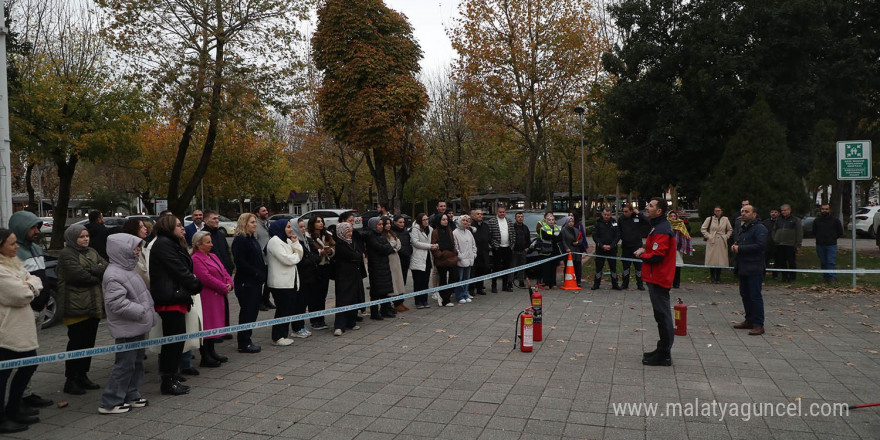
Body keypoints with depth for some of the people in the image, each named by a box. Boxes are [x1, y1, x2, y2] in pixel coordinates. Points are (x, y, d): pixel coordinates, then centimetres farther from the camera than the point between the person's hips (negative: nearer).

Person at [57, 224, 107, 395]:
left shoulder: (92, 252, 15)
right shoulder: (67, 254, -8)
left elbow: (107, 267, 2)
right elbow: (78, 275, -20)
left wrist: (91, 270, -15)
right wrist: (97, 276, -6)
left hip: (93, 305, 7)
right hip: (76, 306, -7)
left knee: (88, 342, 12)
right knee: (76, 343, -2)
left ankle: (82, 376, 22)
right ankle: (71, 380, 7)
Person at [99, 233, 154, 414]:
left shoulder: (128, 270, 14)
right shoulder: (114, 275, -19)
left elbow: (141, 295, 24)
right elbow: (117, 303, -26)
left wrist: (148, 309, 12)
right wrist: (141, 311, -22)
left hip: (137, 327, 10)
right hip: (126, 328, -10)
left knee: (137, 360, 16)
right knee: (125, 364, -3)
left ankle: (131, 395, 28)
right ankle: (110, 403, 7)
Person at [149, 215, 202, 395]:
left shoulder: (172, 244, 22)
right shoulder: (163, 245, -11)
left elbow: (184, 270, 17)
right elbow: (179, 271, -15)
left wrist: (193, 285, 2)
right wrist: (197, 285, -4)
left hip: (176, 299, 10)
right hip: (170, 299, -10)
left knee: (175, 340, 13)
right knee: (174, 340, -5)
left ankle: (171, 379, 20)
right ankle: (168, 382, 2)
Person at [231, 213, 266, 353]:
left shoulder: (252, 239, 17)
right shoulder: (239, 240, -11)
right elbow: (240, 262, -19)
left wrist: (263, 274, 7)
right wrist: (257, 274, -17)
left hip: (255, 282, 9)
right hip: (245, 283, -9)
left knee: (253, 311, 11)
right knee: (247, 312, -4)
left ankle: (246, 341, 19)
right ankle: (244, 344, 4)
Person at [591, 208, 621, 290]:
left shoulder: (614, 223, 3)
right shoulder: (598, 223, 0)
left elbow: (618, 236, 2)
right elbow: (595, 236, -2)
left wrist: (611, 246, -10)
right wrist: (602, 245, -13)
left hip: (612, 249, 1)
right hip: (600, 249, -1)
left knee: (613, 267, 7)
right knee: (599, 267, 3)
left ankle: (615, 284, 16)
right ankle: (596, 284, 12)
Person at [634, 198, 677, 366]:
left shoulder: (662, 230, -19)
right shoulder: (659, 226, 15)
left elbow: (656, 256, -25)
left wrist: (641, 254, -8)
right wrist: (644, 251, 5)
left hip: (658, 279, -11)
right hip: (657, 278, 11)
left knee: (662, 316, -4)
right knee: (661, 315, 17)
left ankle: (664, 355, 3)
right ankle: (662, 350, 27)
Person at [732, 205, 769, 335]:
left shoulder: (759, 228, -11)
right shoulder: (743, 228, 19)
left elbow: (761, 245, -23)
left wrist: (740, 249, -19)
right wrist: (735, 246, 8)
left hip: (754, 269, -9)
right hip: (743, 268, 9)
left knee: (755, 296, -7)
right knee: (745, 295, 15)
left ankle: (758, 325, -3)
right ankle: (749, 320, 25)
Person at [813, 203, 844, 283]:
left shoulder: (835, 220, 0)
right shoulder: (816, 220, 9)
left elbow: (840, 232, 8)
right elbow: (814, 232, 20)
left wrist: (833, 238, 6)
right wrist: (819, 238, 11)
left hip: (831, 245, -3)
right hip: (820, 245, 3)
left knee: (831, 262, -9)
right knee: (823, 262, 9)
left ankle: (833, 277, -9)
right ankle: (825, 277, 16)